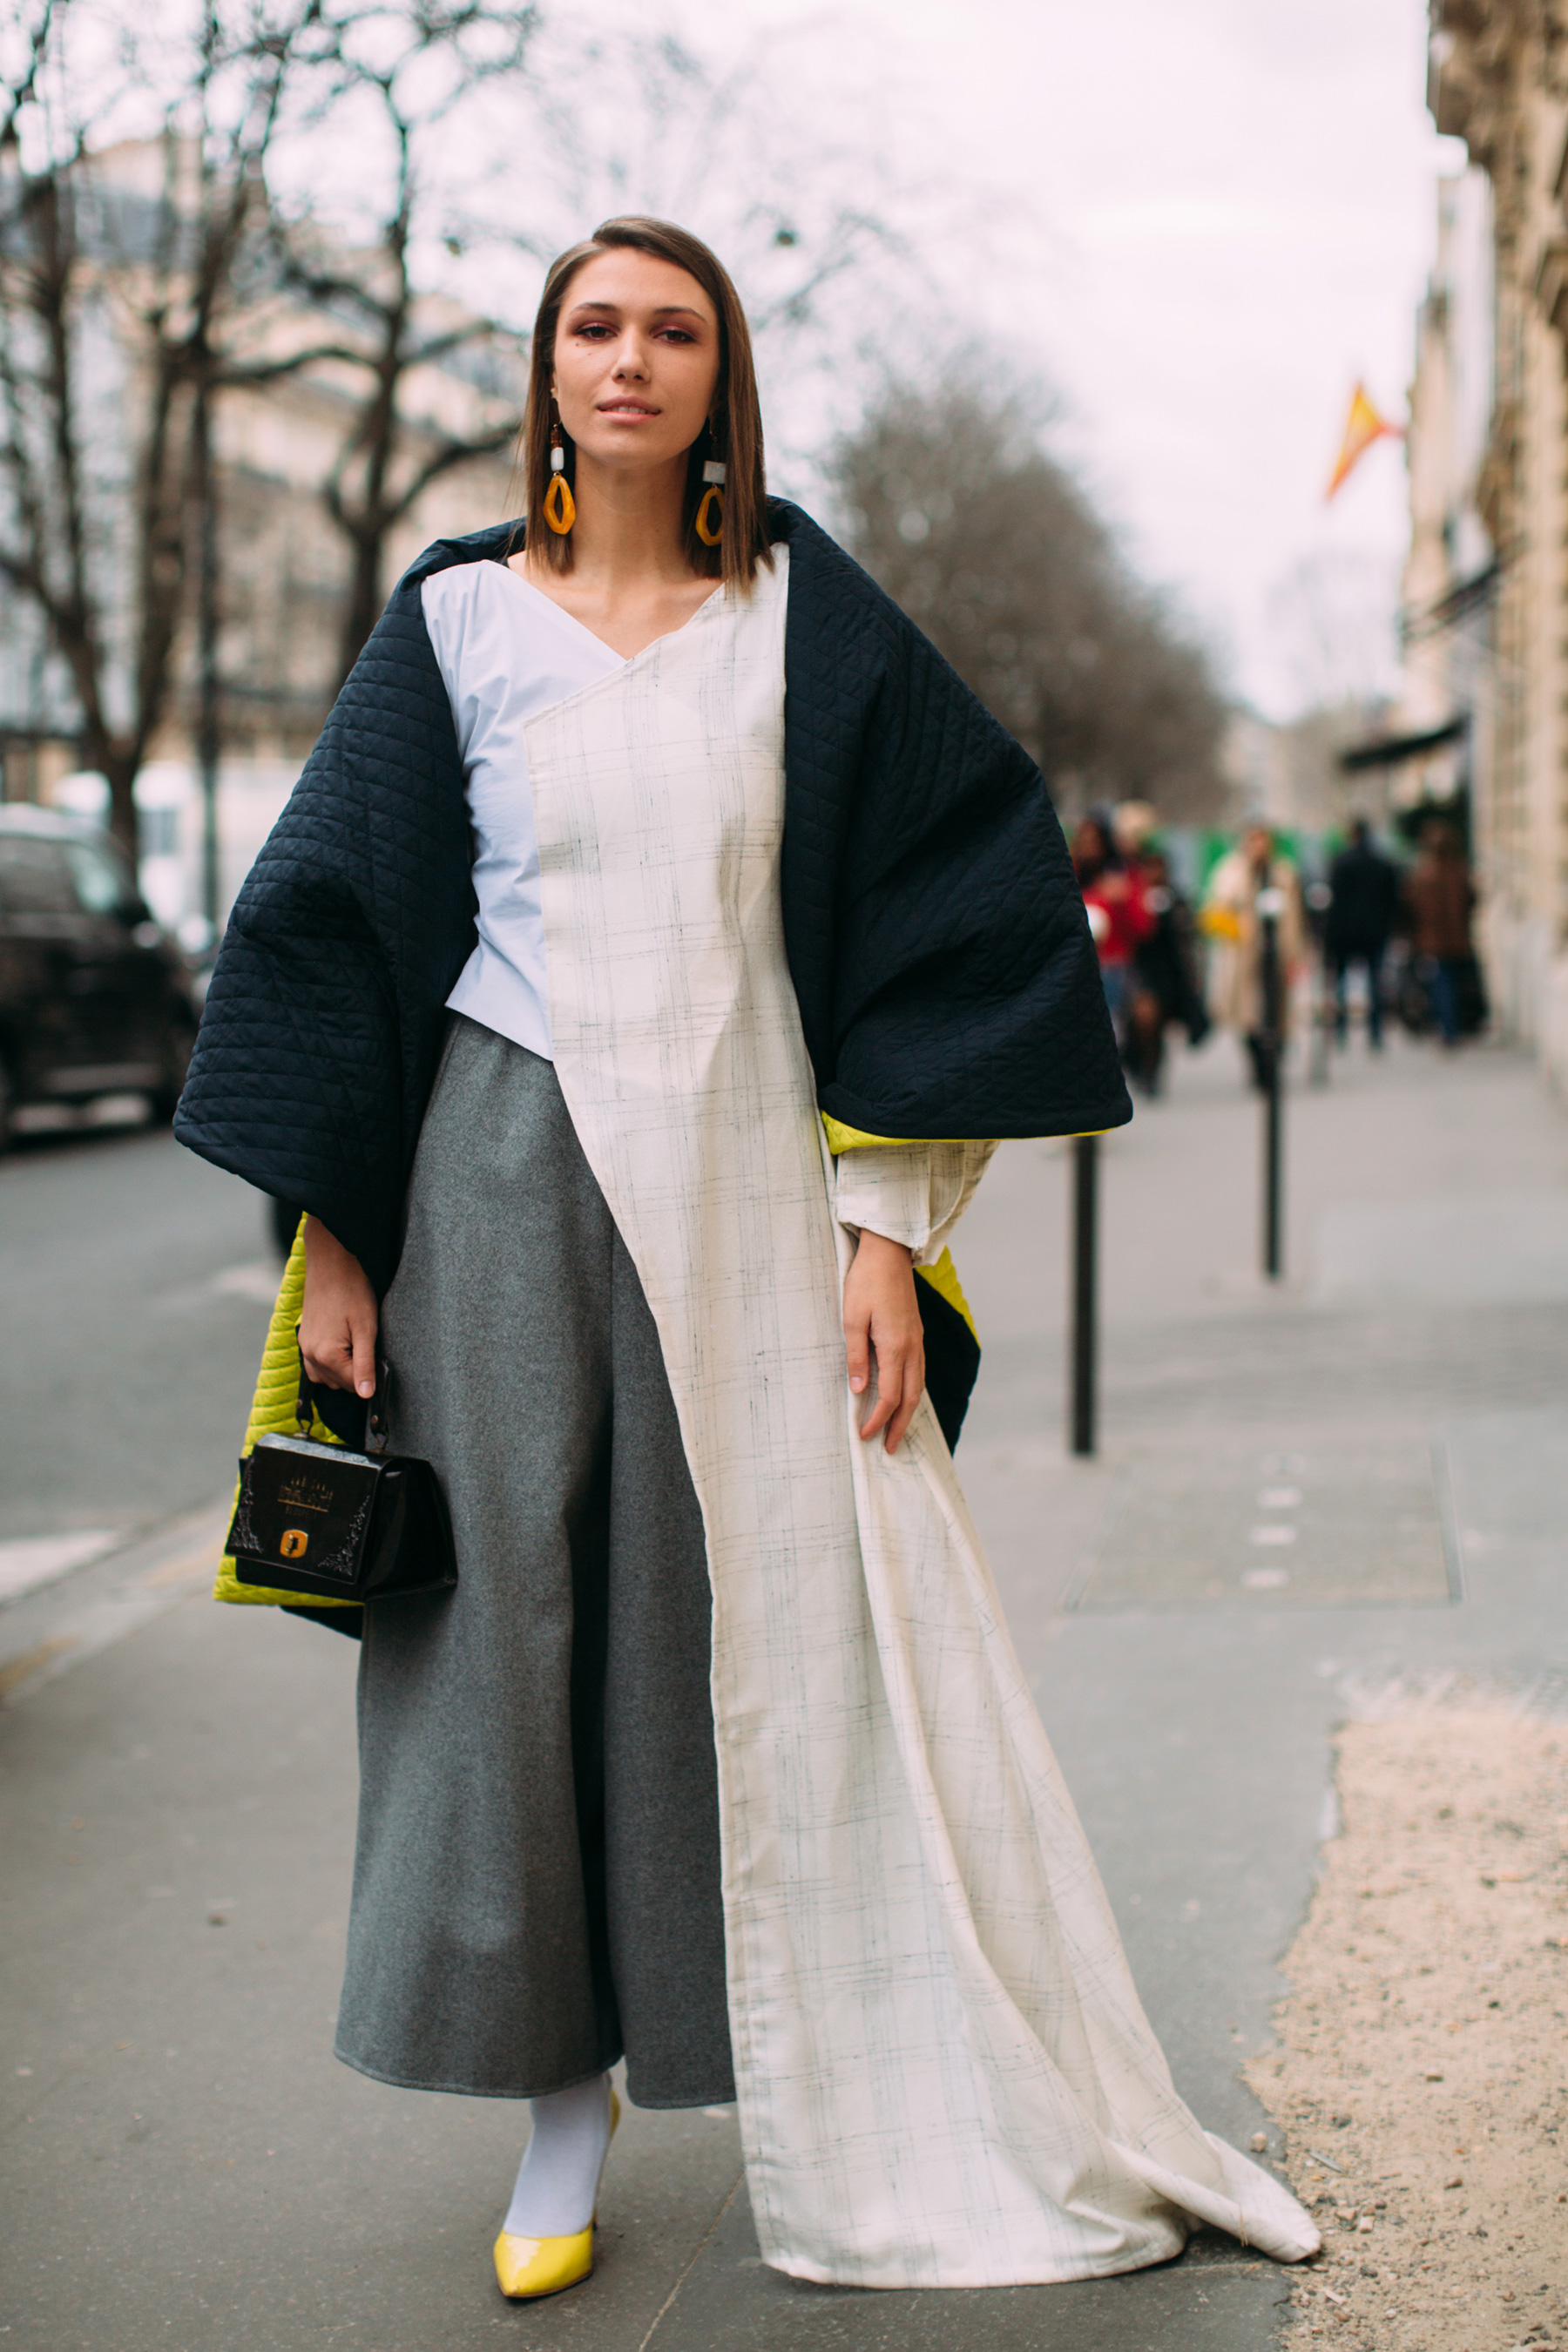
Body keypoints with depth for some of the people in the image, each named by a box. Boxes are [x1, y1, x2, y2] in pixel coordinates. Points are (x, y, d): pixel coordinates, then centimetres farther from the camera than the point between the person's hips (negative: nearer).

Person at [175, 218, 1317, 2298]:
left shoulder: (806, 617, 4)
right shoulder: (457, 620, 5)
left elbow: (956, 901, 1)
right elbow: (337, 916, 6)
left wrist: (887, 1222, -6)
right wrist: (334, 1237, 0)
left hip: (748, 1175, 0)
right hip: (512, 1183, 1)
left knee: (818, 1636, 1)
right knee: (526, 1622, 3)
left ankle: (957, 2143, 15)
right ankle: (566, 2107, 18)